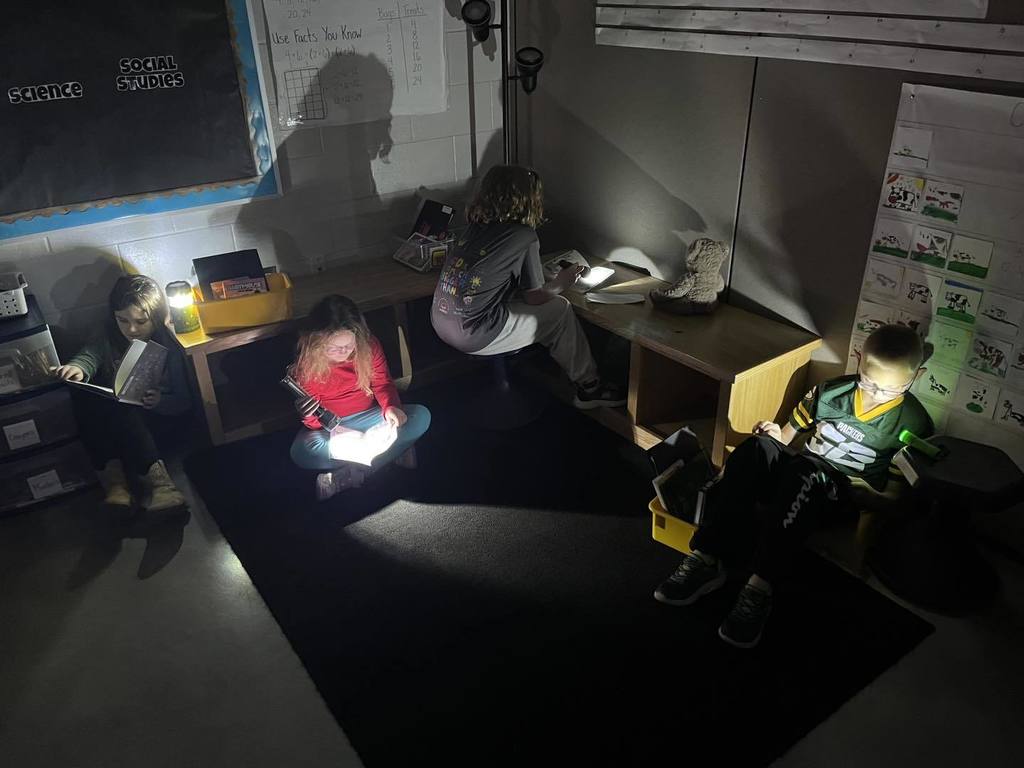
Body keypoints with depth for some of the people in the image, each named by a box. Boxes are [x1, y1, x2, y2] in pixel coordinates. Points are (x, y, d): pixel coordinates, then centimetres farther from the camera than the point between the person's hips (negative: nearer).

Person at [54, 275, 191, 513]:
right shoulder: (109, 338, 2)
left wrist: (161, 402, -29)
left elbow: (185, 402, -7)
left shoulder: (168, 348, -8)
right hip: (113, 422, 4)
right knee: (82, 393, -27)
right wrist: (77, 368, -44)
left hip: (157, 421, -4)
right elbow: (89, 355, -20)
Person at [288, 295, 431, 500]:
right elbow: (315, 421, -11)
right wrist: (310, 416, -37)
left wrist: (390, 407, -24)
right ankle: (394, 450, -26)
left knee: (421, 416, -21)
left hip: (368, 417, 3)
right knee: (301, 452, -35)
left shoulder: (369, 346, -14)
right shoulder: (306, 363, -18)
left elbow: (382, 383, -2)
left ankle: (347, 476, -26)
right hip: (330, 427, -2)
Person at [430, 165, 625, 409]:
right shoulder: (524, 236, -11)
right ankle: (588, 387, 23)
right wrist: (561, 283, 18)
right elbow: (535, 297, -2)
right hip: (469, 335, -8)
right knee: (560, 309, 9)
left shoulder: (478, 225, 9)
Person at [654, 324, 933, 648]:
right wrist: (777, 437, -8)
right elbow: (788, 437, 14)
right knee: (757, 447, -31)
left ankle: (759, 588, -45)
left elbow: (895, 493, 1)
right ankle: (705, 559, -38)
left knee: (802, 474, -39)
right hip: (798, 472, 4)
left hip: (846, 495, -3)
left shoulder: (913, 424, -2)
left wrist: (860, 487, -16)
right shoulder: (829, 391, 5)